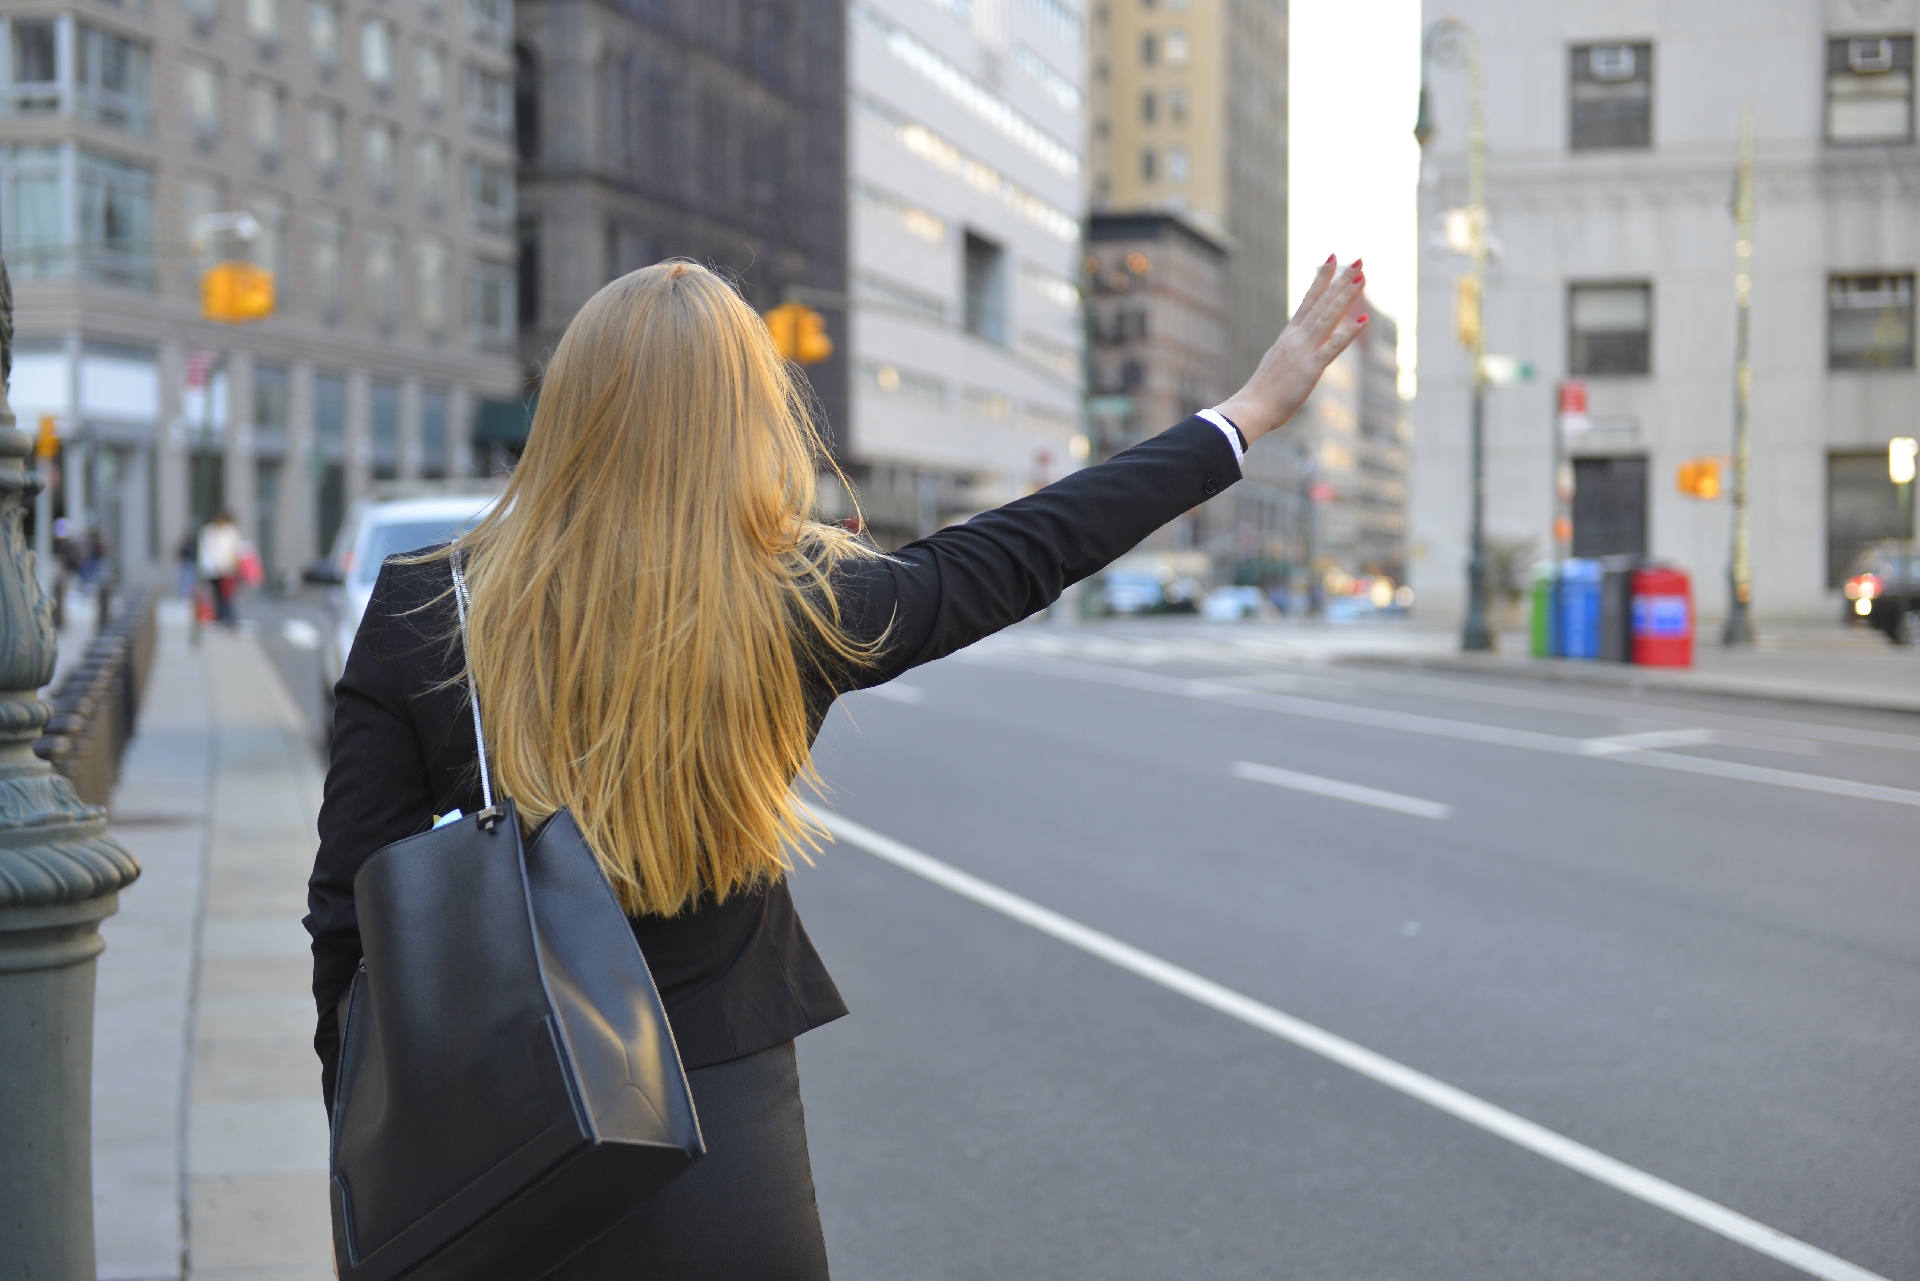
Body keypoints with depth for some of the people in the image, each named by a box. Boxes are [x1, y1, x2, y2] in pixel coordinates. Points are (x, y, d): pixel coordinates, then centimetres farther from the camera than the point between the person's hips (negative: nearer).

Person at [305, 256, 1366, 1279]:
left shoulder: (419, 612, -9)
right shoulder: (798, 605, -10)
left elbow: (352, 919, -6)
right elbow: (1022, 554, 5)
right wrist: (1249, 413, 18)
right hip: (727, 1169, 0)